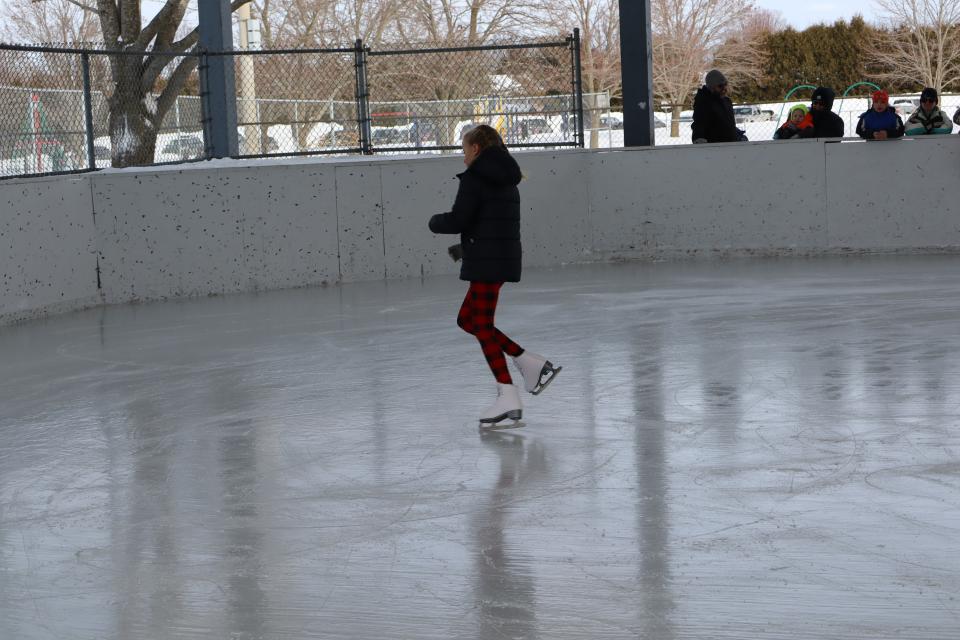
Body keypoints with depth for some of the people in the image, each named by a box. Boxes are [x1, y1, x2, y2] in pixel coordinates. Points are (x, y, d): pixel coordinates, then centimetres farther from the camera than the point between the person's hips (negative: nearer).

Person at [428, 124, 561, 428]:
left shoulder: (474, 178, -11)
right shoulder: (506, 180, 17)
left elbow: (457, 220, -16)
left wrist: (435, 222, 5)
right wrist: (467, 247, 26)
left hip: (487, 261, -9)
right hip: (506, 256, 9)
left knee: (482, 326, -4)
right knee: (467, 319, 16)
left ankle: (508, 397, -8)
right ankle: (532, 364, 11)